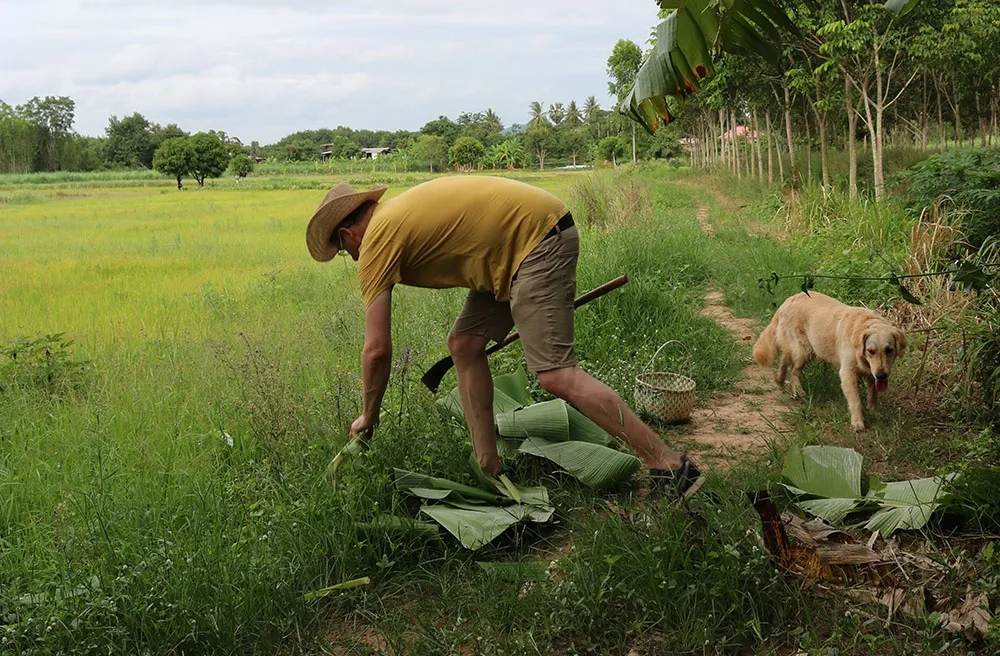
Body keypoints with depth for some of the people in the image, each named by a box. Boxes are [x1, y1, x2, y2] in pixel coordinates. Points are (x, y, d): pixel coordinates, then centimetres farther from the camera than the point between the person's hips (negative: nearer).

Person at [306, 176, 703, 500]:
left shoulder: (376, 240, -8)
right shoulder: (397, 213, 19)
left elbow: (377, 350, -8)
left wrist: (368, 418, 7)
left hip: (538, 236, -11)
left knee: (554, 374, -17)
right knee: (463, 344, 9)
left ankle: (670, 466, -13)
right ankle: (488, 470, 13)